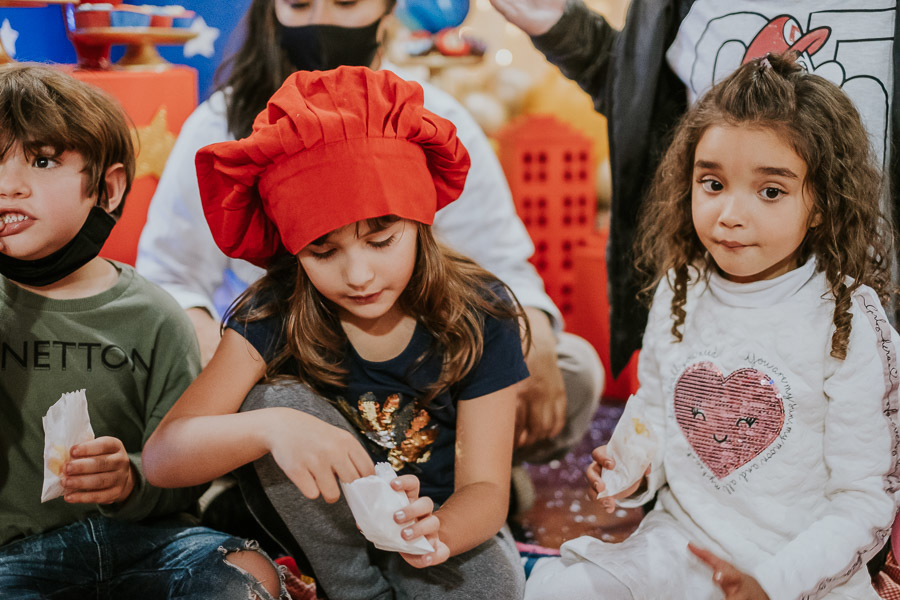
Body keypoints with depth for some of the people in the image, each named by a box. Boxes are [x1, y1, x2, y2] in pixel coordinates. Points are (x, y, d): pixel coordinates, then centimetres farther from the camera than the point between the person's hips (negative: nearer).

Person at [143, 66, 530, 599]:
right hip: (326, 530, 2)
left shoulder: (480, 316, -15)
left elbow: (485, 485, -16)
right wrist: (269, 427, -47)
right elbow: (162, 458, -25)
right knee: (278, 399, -25)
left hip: (441, 518, -1)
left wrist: (435, 531, -41)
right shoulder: (276, 315, -16)